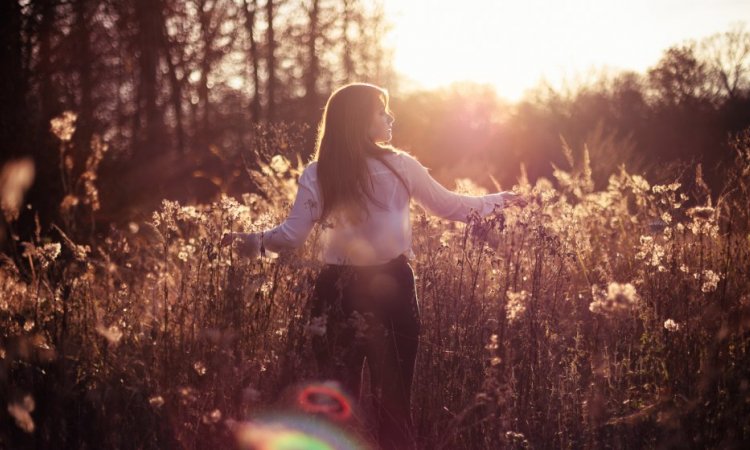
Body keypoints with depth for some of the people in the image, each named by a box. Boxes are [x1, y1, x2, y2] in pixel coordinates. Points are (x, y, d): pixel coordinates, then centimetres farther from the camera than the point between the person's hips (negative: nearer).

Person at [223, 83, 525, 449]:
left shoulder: (316, 175, -1)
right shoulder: (400, 166, -2)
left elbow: (292, 236, -7)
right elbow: (450, 207, 10)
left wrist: (253, 241, 5)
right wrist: (500, 200, 24)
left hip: (336, 294, 1)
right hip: (391, 290, -1)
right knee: (394, 399, 8)